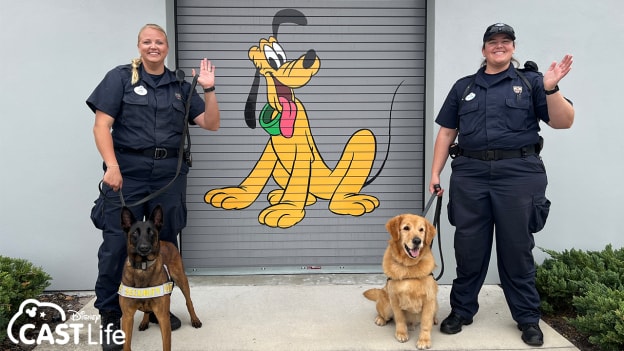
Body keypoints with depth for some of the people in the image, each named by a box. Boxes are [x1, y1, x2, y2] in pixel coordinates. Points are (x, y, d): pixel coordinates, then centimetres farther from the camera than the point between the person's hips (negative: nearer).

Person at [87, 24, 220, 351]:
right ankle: (109, 315, 11)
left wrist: (208, 89, -4)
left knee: (164, 243, 9)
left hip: (170, 173, 3)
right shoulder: (120, 77, 4)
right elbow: (101, 126, -3)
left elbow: (211, 123, 9)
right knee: (116, 243, -4)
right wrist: (111, 165, -16)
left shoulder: (180, 86, 14)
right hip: (129, 170, -3)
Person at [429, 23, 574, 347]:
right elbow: (446, 133, 13)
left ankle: (527, 317, 19)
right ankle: (461, 310, 21)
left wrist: (551, 89, -16)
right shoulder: (463, 87, 14)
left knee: (517, 247, 5)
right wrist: (435, 173, 6)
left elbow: (563, 122, 1)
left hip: (519, 174, -2)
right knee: (469, 246, 7)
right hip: (469, 174, 2)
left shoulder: (530, 82, 8)